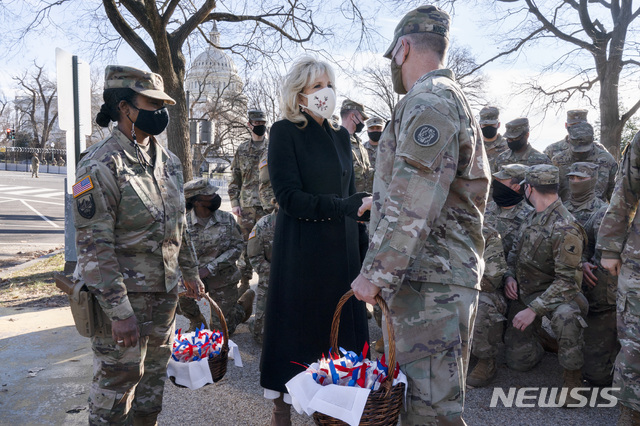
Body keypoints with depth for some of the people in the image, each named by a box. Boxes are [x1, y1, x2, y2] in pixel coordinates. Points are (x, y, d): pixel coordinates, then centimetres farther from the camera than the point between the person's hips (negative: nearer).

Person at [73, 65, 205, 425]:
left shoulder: (168, 161, 7)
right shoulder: (101, 165, -17)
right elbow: (94, 245, -21)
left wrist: (190, 272, 18)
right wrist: (118, 311, -23)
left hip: (165, 291, 7)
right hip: (124, 295, -7)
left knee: (155, 374, 20)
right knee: (117, 382, 6)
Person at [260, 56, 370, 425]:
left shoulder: (341, 135, 12)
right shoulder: (285, 132, -6)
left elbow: (351, 194, 14)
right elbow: (290, 198, -15)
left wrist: (362, 252, 9)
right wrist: (350, 207, -22)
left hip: (341, 249, 5)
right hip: (301, 252, -5)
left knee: (340, 326, 9)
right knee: (297, 328, 4)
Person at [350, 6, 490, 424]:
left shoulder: (428, 104, -13)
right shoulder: (454, 102, 22)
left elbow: (410, 209, -22)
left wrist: (375, 272, -18)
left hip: (430, 281, -11)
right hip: (439, 272, 11)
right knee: (414, 391, 19)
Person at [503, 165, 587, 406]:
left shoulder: (565, 229, -23)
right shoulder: (533, 218, 4)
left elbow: (567, 280, -25)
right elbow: (515, 251, 17)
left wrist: (534, 309, -29)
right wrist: (510, 275, -2)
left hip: (554, 294, -6)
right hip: (523, 293, 6)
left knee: (565, 316, -43)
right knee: (518, 361, 5)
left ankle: (573, 377, -19)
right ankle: (540, 334, 36)